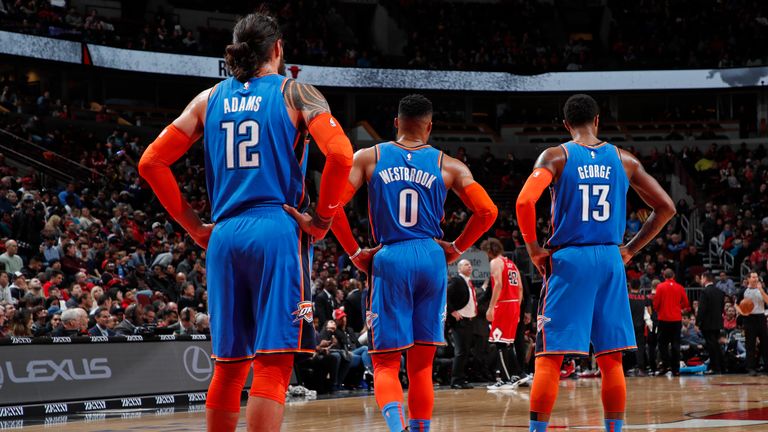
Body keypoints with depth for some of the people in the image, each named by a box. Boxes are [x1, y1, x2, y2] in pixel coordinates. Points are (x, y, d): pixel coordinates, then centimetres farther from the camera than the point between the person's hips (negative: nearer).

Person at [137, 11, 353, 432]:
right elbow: (341, 154, -14)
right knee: (273, 363, -7)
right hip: (277, 232, -4)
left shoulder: (209, 99, 13)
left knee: (228, 366, 13)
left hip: (224, 236, 4)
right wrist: (323, 217, -3)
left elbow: (150, 163, 10)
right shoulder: (294, 92, 2)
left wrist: (194, 225, 13)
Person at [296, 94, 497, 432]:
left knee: (385, 362, 1)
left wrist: (355, 253, 4)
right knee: (421, 365, 12)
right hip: (431, 258, 1)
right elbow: (487, 211, -1)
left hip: (389, 259, -1)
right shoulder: (447, 165, 6)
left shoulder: (369, 158, 5)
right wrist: (457, 248, 11)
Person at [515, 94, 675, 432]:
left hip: (568, 259, -3)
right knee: (611, 359, 10)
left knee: (549, 357, -2)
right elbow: (665, 208, 11)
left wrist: (534, 250, -6)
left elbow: (525, 201, -18)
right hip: (610, 261, 3)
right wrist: (630, 249, 13)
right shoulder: (623, 160, 8)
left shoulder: (556, 157, -2)